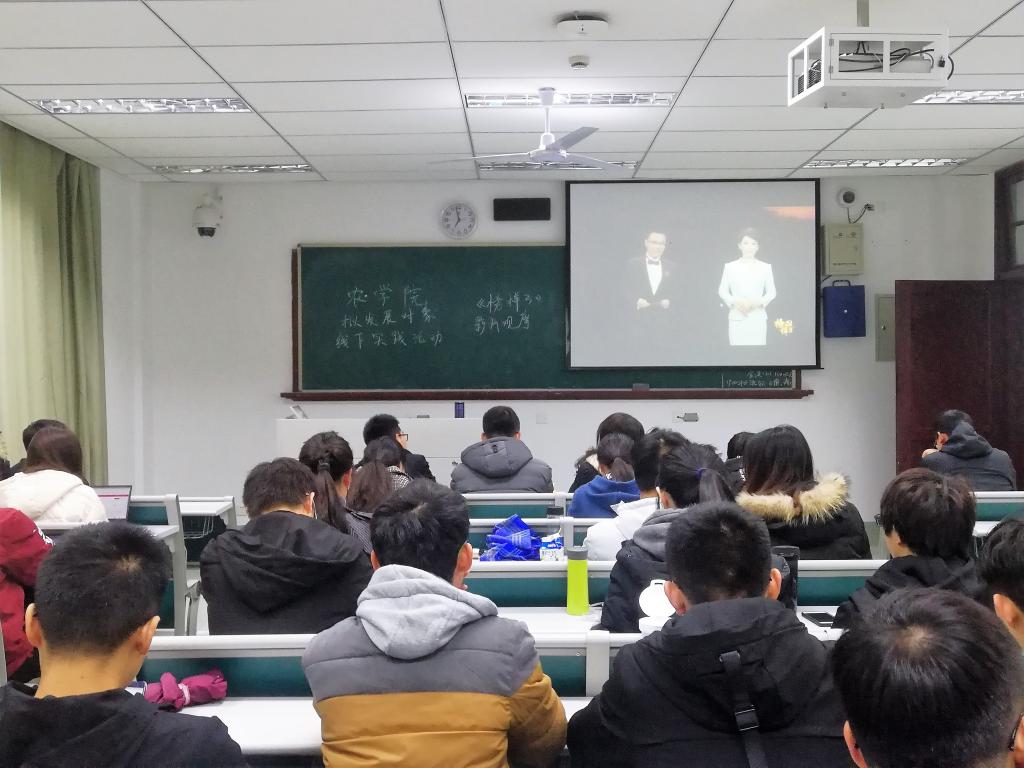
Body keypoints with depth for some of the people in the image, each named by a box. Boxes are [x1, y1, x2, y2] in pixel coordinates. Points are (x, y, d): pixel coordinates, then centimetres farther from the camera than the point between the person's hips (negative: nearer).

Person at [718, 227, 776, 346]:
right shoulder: (730, 267, 5)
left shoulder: (765, 267, 6)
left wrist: (757, 302, -10)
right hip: (737, 319, 0)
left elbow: (771, 292, 8)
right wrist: (735, 302, -10)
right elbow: (722, 291, 7)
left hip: (758, 319, 0)